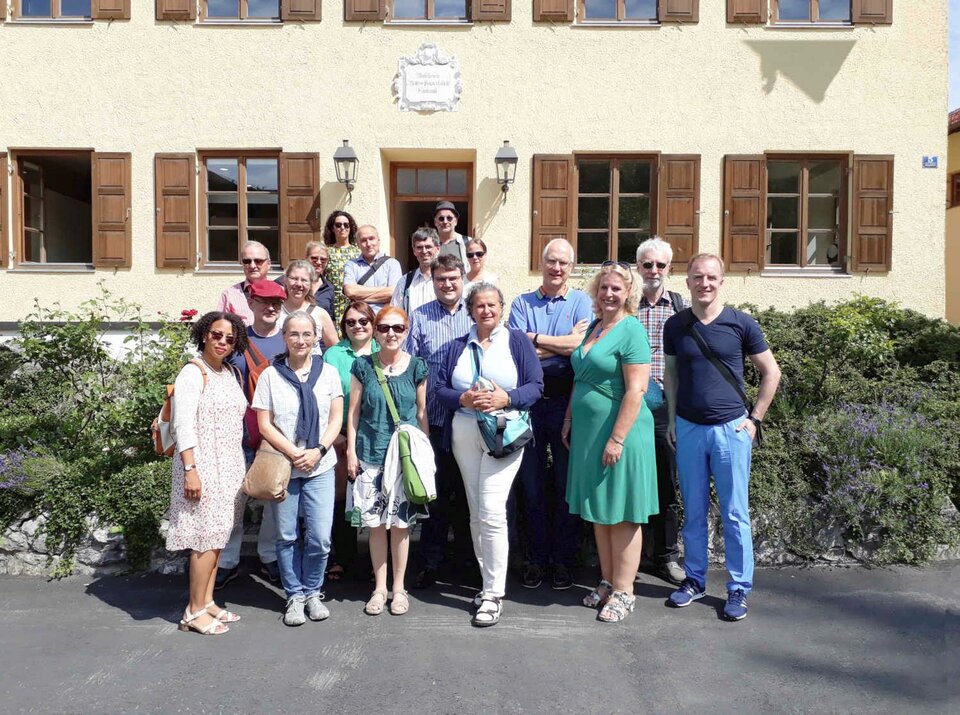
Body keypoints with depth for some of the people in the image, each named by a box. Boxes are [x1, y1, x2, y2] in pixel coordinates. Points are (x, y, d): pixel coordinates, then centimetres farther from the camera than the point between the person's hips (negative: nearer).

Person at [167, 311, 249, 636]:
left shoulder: (230, 372, 13)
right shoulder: (193, 372, -10)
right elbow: (184, 426, -16)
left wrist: (239, 468, 15)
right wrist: (190, 470, -22)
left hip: (229, 465, 8)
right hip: (203, 465, -8)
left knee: (218, 535, 12)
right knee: (207, 536, -5)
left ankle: (207, 601, 22)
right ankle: (195, 612, 7)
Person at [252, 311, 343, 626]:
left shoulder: (328, 372, 4)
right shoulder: (270, 375, 1)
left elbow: (336, 419, 4)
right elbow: (264, 425, -1)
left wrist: (317, 451, -11)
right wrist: (294, 453, -12)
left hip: (321, 468, 1)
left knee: (320, 537, -2)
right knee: (287, 536, 7)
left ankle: (312, 592, 20)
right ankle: (294, 595, 24)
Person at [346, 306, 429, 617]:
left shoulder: (416, 367, 2)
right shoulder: (363, 366, 1)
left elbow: (422, 414, 7)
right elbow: (353, 413, 4)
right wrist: (351, 452, 0)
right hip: (371, 455, 0)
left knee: (401, 523, 4)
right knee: (376, 523, 5)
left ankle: (398, 587, 20)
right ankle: (380, 587, 20)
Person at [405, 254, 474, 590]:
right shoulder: (420, 317, 4)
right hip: (434, 418, -1)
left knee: (467, 490, 12)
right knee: (435, 490, 6)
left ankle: (466, 556, 28)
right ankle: (431, 561, 19)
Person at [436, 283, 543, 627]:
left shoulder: (517, 341, 4)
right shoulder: (458, 346, 14)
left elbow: (536, 385, -2)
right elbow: (440, 389, 7)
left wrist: (506, 398, -18)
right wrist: (463, 399, -13)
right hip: (464, 434, 4)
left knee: (491, 510, -14)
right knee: (476, 512, 10)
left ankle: (494, 594, -4)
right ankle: (489, 581, 24)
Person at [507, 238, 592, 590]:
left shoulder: (581, 302, 4)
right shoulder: (522, 303, 7)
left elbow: (583, 346, -13)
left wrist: (536, 340, -9)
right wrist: (563, 344, -8)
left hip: (566, 402, -1)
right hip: (529, 401, 1)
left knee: (567, 483, 7)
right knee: (531, 482, 8)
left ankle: (563, 558, 21)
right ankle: (536, 556, 22)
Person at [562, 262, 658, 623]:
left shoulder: (631, 330, -12)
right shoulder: (592, 327, 13)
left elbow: (636, 390, -19)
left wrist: (617, 439, -22)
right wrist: (569, 419, 16)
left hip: (619, 433, -8)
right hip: (587, 433, 8)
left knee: (621, 514, 2)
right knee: (598, 511, 15)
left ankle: (623, 592, 14)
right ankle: (607, 582, 28)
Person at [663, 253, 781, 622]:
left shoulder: (741, 324, -4)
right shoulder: (675, 325, 3)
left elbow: (771, 372, 3)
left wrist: (754, 417, -1)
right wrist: (671, 419, 8)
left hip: (731, 429, -2)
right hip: (687, 428, 2)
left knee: (735, 514, 4)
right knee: (693, 512, 12)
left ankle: (739, 588, 17)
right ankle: (695, 579, 26)